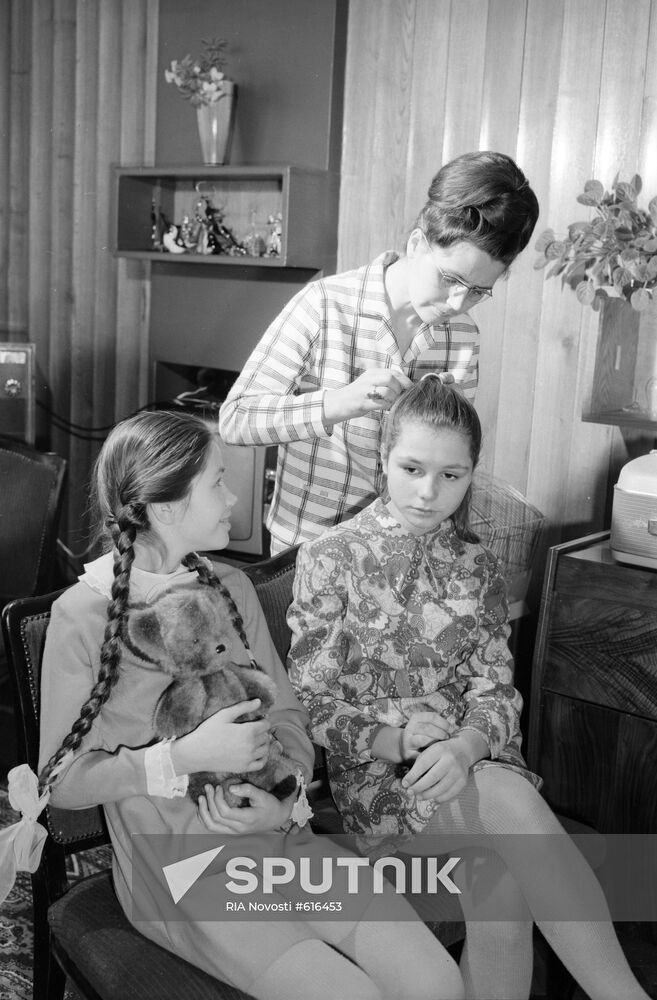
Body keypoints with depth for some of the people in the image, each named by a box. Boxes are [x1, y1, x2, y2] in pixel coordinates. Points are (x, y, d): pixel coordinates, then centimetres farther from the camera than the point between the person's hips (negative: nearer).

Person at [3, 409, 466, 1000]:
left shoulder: (231, 586, 6)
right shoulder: (82, 616, -12)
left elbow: (288, 713, 10)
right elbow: (60, 779, -9)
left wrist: (287, 802, -11)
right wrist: (185, 758, -22)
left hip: (280, 837, 5)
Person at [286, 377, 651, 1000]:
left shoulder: (476, 566, 10)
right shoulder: (330, 559, 0)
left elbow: (497, 691, 3)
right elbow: (309, 703, -2)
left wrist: (465, 746, -19)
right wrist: (394, 739, -19)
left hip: (470, 764, 3)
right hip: (373, 778, -3)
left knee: (502, 888, -30)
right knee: (512, 800, -32)